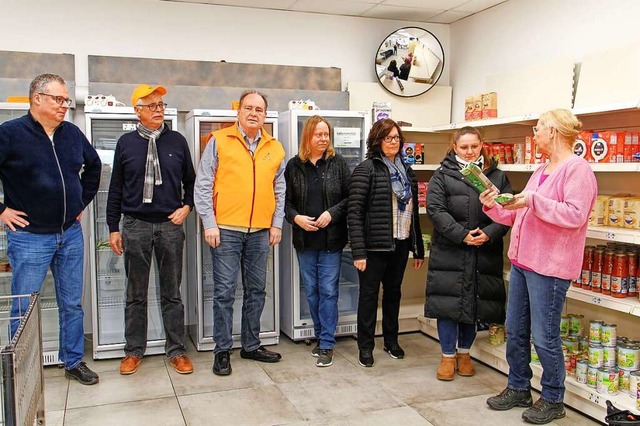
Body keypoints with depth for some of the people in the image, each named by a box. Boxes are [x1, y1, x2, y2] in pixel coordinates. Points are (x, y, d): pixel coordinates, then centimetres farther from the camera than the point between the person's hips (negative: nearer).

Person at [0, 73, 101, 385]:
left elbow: (93, 164, 22)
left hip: (71, 234, 5)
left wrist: (83, 200, 15)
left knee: (72, 304, 13)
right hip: (29, 237, -5)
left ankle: (74, 362, 28)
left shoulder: (72, 133, 5)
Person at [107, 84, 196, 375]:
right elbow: (116, 188, 6)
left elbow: (190, 180, 13)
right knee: (136, 294, 10)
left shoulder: (177, 141, 4)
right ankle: (134, 350, 23)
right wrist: (113, 228, 4)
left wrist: (187, 206, -2)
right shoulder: (126, 142, 4)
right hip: (135, 226, 0)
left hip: (171, 225, 0)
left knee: (172, 293, 7)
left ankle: (176, 350, 17)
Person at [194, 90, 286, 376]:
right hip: (226, 230, -4)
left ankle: (251, 345, 27)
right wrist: (209, 224, -9)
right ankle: (222, 350, 15)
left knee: (256, 290, 12)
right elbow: (203, 185, -4)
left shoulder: (274, 148, 10)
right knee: (224, 291, 1)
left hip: (260, 232, 4)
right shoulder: (219, 141, -2)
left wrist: (277, 223, 8)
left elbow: (279, 189, 15)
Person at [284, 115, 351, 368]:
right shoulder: (294, 165, 3)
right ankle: (321, 337, 27)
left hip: (331, 238, -2)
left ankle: (327, 344, 9)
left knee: (328, 290, -1)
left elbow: (350, 196, 0)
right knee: (311, 290, 11)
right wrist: (296, 217, -12)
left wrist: (332, 212, -14)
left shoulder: (338, 163, -1)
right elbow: (286, 200, 5)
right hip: (305, 239, 2)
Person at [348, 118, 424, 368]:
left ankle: (391, 340, 33)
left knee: (393, 292, 16)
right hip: (375, 245, -6)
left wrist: (418, 249, 13)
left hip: (400, 244, 6)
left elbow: (413, 212, 15)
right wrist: (358, 252, -19)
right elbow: (354, 213, -14)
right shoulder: (366, 170, -8)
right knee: (369, 293, 5)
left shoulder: (406, 171, 12)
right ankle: (365, 346, 18)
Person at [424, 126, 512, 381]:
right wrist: (462, 235, -16)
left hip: (485, 253, 2)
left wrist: (489, 233, -15)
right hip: (449, 251, -2)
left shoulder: (497, 176, 9)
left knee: (475, 302, 10)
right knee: (448, 301, 1)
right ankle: (448, 356, 18)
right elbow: (435, 209, -8)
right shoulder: (443, 175, 3)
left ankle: (464, 352, 29)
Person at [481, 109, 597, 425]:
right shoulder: (541, 171, 17)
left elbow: (574, 216, -23)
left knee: (544, 337, 1)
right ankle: (518, 389, 30)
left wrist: (533, 200, -24)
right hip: (521, 262, 9)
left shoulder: (577, 169, -11)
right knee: (515, 331, 15)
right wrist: (494, 207, 7)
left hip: (549, 267, -9)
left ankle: (552, 399, 19)